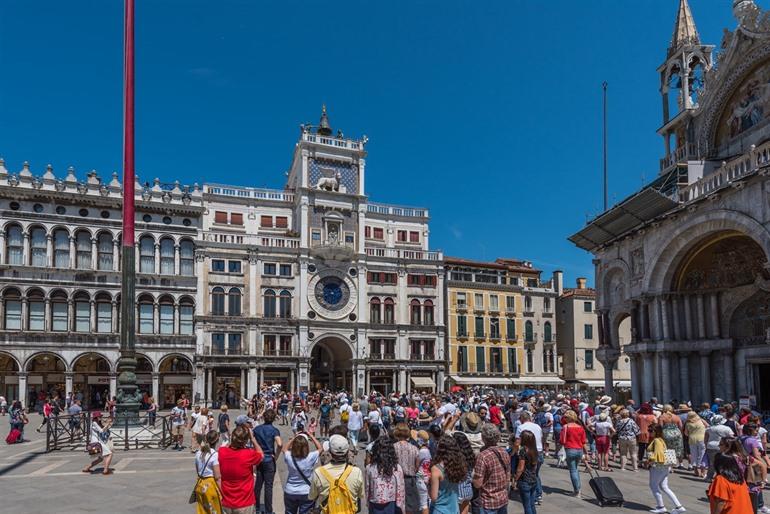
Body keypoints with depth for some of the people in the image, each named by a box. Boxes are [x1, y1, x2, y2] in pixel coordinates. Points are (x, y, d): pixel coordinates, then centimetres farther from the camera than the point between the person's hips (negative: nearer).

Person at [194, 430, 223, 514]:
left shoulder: (198, 453, 1)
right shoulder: (215, 455, -17)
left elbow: (197, 471, 11)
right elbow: (217, 477, -16)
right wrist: (221, 492, -10)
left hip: (200, 485, 6)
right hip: (211, 485, -6)